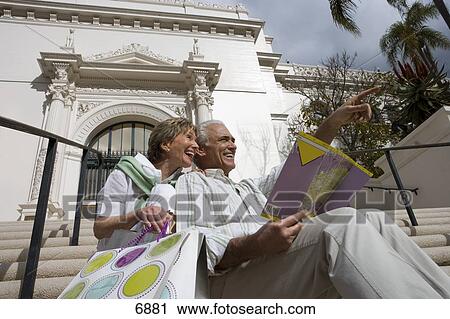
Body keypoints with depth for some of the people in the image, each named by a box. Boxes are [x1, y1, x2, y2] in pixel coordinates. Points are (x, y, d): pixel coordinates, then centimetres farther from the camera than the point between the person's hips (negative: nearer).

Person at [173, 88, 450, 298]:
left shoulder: (249, 187, 33)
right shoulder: (191, 182, 10)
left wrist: (333, 124, 22)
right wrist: (253, 245, -23)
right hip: (234, 277, -7)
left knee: (374, 220, -9)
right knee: (344, 223, -28)